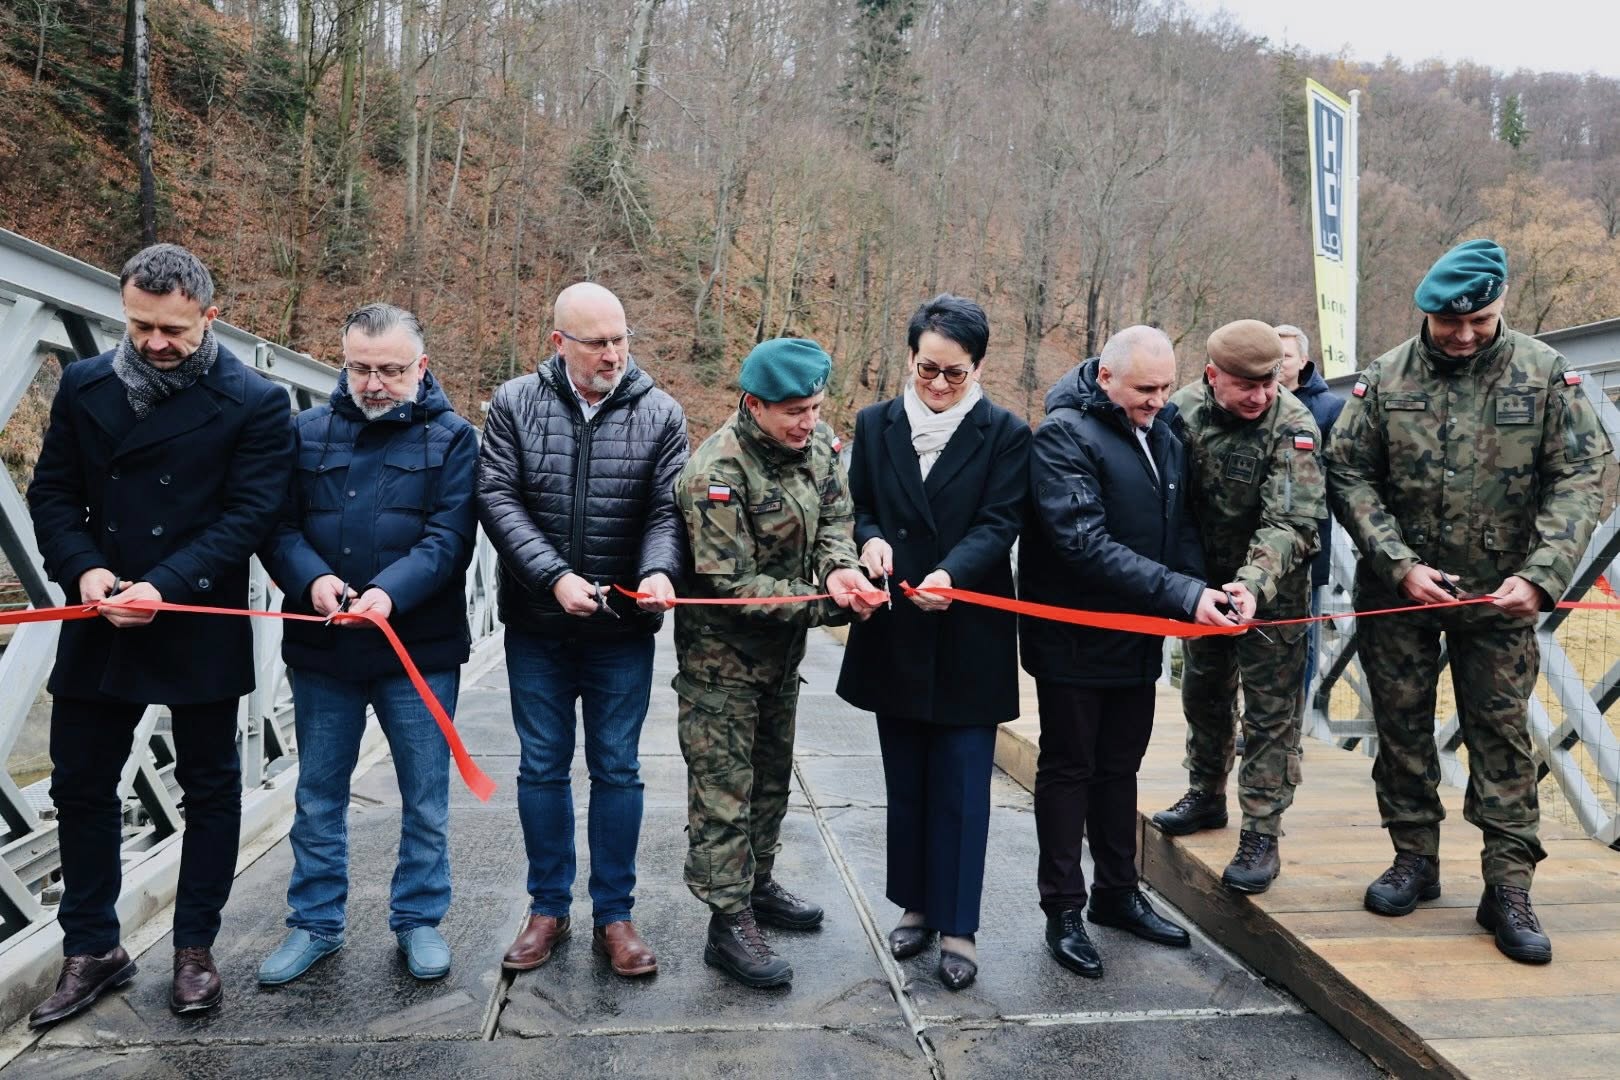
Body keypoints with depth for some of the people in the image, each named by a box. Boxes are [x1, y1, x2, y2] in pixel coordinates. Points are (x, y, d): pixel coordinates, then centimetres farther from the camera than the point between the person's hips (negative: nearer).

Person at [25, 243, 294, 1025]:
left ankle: (194, 949, 24)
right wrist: (81, 567, -12)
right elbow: (53, 491, 6)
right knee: (80, 785, 11)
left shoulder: (254, 402, -7)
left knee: (209, 787, 8)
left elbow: (251, 513, -12)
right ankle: (91, 950, 29)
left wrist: (165, 586, -21)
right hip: (98, 625, 4)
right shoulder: (84, 386, 5)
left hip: (200, 627, -4)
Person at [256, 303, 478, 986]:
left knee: (426, 799, 9)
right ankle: (315, 924, 31)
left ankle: (419, 919, 26)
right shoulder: (308, 432, 6)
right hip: (320, 648, 3)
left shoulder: (451, 438, -1)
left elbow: (449, 537, -12)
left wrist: (390, 593, -27)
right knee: (318, 797, 14)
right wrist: (313, 578, -20)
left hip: (419, 649, -2)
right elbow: (279, 526, 0)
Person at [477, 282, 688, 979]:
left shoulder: (660, 414, -1)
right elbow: (497, 498, -7)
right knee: (542, 767, 11)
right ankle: (548, 908, 27)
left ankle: (613, 915, 22)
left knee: (617, 771, 8)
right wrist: (554, 577, -19)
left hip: (623, 631, 0)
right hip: (537, 626, 1)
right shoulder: (515, 404, -1)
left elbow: (666, 510, -4)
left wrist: (659, 569, -25)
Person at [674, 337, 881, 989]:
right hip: (723, 649, -8)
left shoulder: (818, 442, -5)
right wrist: (825, 605, -29)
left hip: (783, 644, 8)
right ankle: (728, 924, 11)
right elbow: (732, 584, -27)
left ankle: (756, 883, 39)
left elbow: (834, 517, 0)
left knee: (771, 771, 21)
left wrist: (839, 567, -23)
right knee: (723, 786, 0)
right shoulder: (716, 473, -27)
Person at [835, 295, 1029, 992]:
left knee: (962, 788, 3)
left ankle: (957, 926, 17)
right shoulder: (876, 425, 6)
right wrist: (870, 540, -14)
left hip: (969, 638, -3)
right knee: (906, 782, 14)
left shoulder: (1006, 434, -3)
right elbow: (859, 507, 9)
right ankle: (916, 905, 31)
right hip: (894, 635, 3)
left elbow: (1000, 523, -10)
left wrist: (952, 572, -28)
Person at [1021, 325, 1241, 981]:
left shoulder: (1163, 438, 8)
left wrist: (1206, 592, -10)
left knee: (1120, 767, 18)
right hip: (1074, 638, -7)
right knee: (1068, 770, 6)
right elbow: (1085, 544, -26)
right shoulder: (1063, 435, -16)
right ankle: (1064, 911, 19)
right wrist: (1183, 594, -30)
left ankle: (1117, 893, 34)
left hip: (1138, 639, 7)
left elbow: (1179, 530, 11)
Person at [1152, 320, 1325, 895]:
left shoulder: (1293, 427, -22)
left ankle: (1261, 836, 9)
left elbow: (1289, 523, -26)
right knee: (1204, 692, 18)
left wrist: (1251, 585, -42)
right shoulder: (1184, 410, -10)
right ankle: (1206, 795, 38)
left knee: (1271, 710, -1)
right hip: (1203, 577, 5)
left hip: (1272, 588, -4)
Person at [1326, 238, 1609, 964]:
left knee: (1501, 734, 5)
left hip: (1500, 596, -1)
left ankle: (1508, 887, 15)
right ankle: (1415, 859, 27)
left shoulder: (1546, 375, -6)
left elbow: (1580, 479, -8)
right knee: (1402, 727, 10)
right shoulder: (1384, 379, -6)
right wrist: (1400, 566, -14)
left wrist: (1540, 576, -20)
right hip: (1397, 591, 1)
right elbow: (1348, 475, -5)